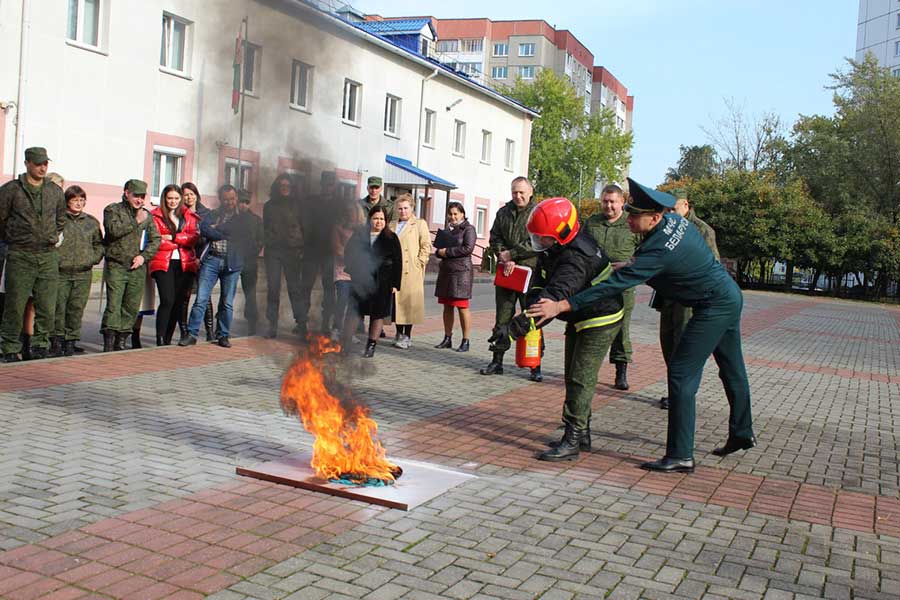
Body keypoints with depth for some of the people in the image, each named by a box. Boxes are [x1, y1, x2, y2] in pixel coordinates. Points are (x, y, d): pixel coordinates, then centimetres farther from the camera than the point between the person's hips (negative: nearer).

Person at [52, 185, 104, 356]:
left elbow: (99, 244, 20)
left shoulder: (91, 222, 13)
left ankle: (70, 342, 12)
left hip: (83, 273, 3)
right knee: (58, 308, -3)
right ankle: (57, 341, 7)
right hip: (60, 272, -3)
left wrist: (94, 259, 5)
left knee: (76, 309, 4)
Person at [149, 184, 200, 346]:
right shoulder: (155, 216, 5)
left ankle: (168, 340, 12)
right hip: (163, 264, -3)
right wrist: (182, 242, -3)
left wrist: (172, 237, -9)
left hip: (185, 264, 3)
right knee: (167, 300, -15)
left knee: (178, 302, 1)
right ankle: (160, 341, -11)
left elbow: (194, 238, 1)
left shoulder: (189, 216, 16)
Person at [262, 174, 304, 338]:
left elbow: (303, 228, 8)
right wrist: (267, 244, 3)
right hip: (273, 251, 1)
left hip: (292, 251, -1)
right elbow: (265, 228, 16)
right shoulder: (269, 206, 13)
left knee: (294, 286, -2)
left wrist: (300, 248, -2)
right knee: (273, 288, -3)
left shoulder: (297, 206, 9)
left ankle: (299, 320, 6)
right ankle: (272, 326, -1)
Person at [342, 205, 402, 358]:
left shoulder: (391, 238, 3)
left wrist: (395, 284, -4)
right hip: (360, 281, 1)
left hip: (382, 283, 0)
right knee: (354, 312, -3)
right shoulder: (358, 235, 7)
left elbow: (397, 262, 2)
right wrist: (350, 274, 2)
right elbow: (348, 255, 11)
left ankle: (371, 346, 14)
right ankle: (345, 344, 1)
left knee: (378, 314, 5)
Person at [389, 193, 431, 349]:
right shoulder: (392, 226, 20)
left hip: (411, 270, -5)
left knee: (409, 301, -5)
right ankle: (399, 334, 13)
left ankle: (407, 336, 0)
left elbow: (426, 245, -1)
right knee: (395, 301, 4)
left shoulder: (420, 223, 5)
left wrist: (419, 263, -9)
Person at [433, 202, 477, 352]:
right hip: (445, 271, 7)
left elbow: (468, 248, -16)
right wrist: (439, 252, -2)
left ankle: (465, 341, 1)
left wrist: (447, 251, -13)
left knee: (462, 307, -5)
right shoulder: (447, 229, 18)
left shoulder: (468, 229, -4)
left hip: (461, 271, -7)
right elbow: (439, 248, 23)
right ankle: (447, 338, 17)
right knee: (447, 306, 10)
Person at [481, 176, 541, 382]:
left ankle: (535, 366, 6)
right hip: (506, 273, 4)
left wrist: (511, 254, -10)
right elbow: (495, 239, 9)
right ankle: (497, 361, 17)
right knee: (502, 318, 9)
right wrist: (505, 260, -7)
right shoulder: (503, 213, 12)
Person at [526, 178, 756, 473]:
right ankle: (742, 434, 40)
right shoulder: (675, 220, -4)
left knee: (682, 376, -9)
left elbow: (615, 285, -34)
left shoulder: (658, 251, -30)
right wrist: (631, 264, 12)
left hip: (715, 308, -10)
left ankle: (680, 456, -7)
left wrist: (560, 306, -36)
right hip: (730, 296, 10)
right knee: (732, 370, 22)